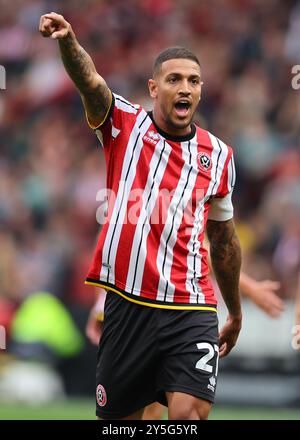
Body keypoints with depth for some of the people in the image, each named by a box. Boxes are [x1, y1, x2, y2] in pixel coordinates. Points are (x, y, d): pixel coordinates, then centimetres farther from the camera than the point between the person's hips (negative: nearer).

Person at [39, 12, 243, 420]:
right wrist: (68, 41, -41)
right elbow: (90, 80, -19)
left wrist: (235, 313, 30)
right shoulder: (125, 124, 3)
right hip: (127, 305, -1)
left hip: (191, 310, 1)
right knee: (118, 416, 7)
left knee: (189, 413, -18)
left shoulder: (218, 154, 10)